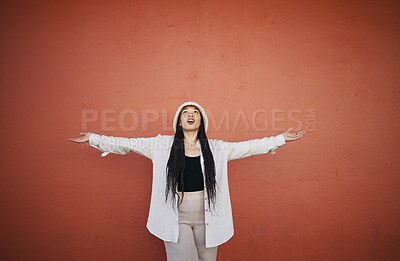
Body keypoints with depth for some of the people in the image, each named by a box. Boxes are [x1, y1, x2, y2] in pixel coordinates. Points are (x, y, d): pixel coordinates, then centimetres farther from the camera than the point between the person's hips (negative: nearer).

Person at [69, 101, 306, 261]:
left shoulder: (216, 148, 5)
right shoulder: (163, 145, 2)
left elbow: (248, 147, 9)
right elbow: (128, 144, 5)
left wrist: (280, 138, 9)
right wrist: (93, 138, 5)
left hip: (206, 218, 2)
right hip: (176, 218, -2)